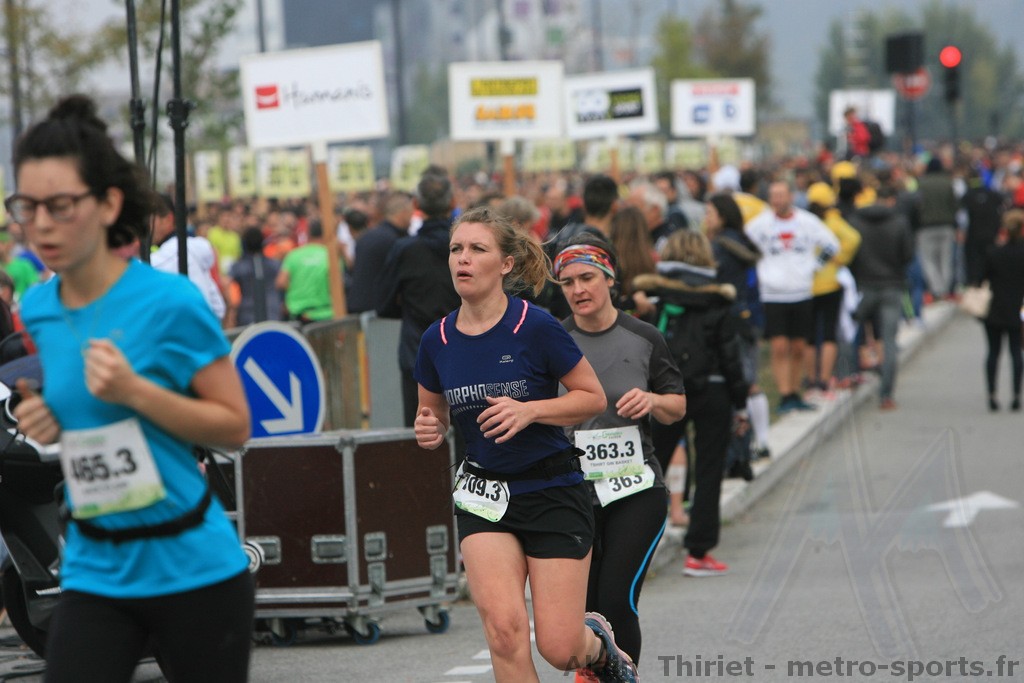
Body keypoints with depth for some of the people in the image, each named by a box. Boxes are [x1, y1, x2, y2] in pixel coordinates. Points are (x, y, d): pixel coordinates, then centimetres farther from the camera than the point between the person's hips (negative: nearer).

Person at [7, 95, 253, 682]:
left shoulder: (170, 302, -13)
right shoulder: (36, 310, 5)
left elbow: (235, 426, -9)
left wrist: (137, 392, -22)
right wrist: (45, 420, -1)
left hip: (193, 567, -4)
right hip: (95, 570, 4)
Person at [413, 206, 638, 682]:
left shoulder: (536, 328, -13)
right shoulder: (437, 340, 0)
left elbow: (594, 397, -6)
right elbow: (434, 413, 16)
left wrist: (529, 410, -21)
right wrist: (430, 430, -8)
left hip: (554, 493, -3)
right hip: (483, 496, 3)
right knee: (503, 626, -18)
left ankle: (598, 643, 33)